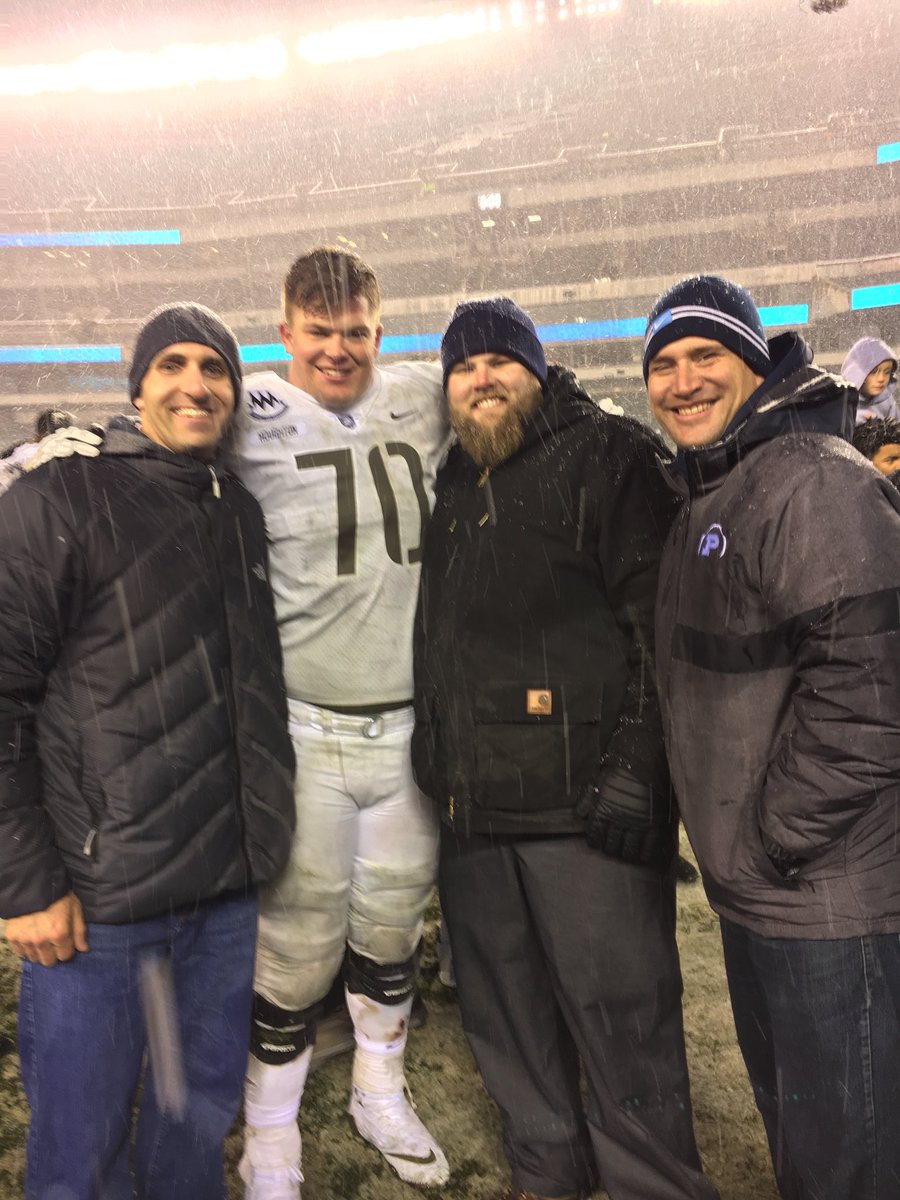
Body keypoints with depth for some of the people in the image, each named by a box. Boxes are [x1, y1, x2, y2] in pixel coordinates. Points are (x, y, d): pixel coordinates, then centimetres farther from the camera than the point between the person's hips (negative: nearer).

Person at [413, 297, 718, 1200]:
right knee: (502, 1009, 18)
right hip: (474, 805, 7)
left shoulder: (604, 456, -3)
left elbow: (657, 620, -13)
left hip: (584, 803, -7)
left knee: (618, 1016, 4)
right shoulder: (451, 487, 18)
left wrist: (635, 764, -19)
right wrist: (434, 756, 20)